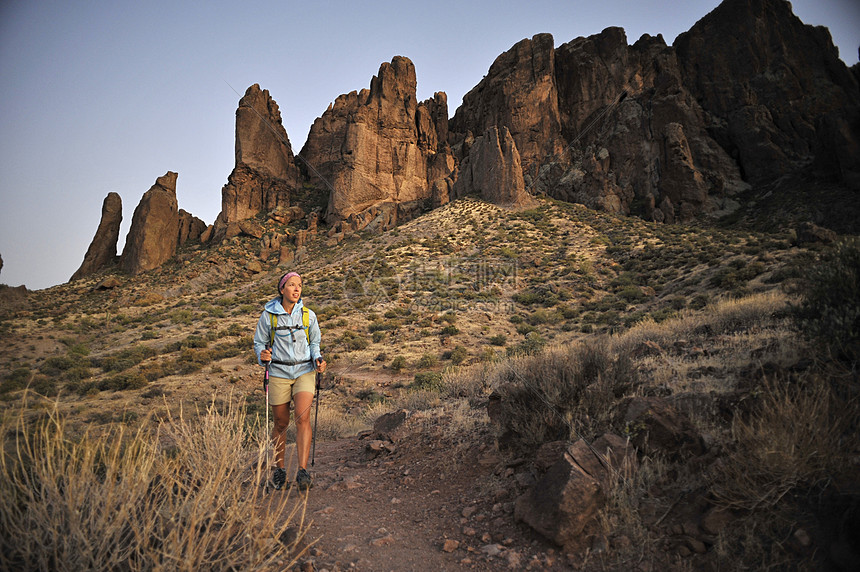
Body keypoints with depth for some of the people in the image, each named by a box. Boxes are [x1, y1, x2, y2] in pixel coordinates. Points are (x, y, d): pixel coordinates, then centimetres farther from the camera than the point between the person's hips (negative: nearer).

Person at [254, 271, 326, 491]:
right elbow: (259, 342, 6)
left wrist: (318, 360, -5)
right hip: (279, 373, 0)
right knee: (281, 424, 9)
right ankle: (278, 468, 29)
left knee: (303, 418, -17)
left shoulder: (308, 315, 2)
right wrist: (263, 355, -15)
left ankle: (302, 470, -13)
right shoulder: (268, 315, -3)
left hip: (304, 371, 0)